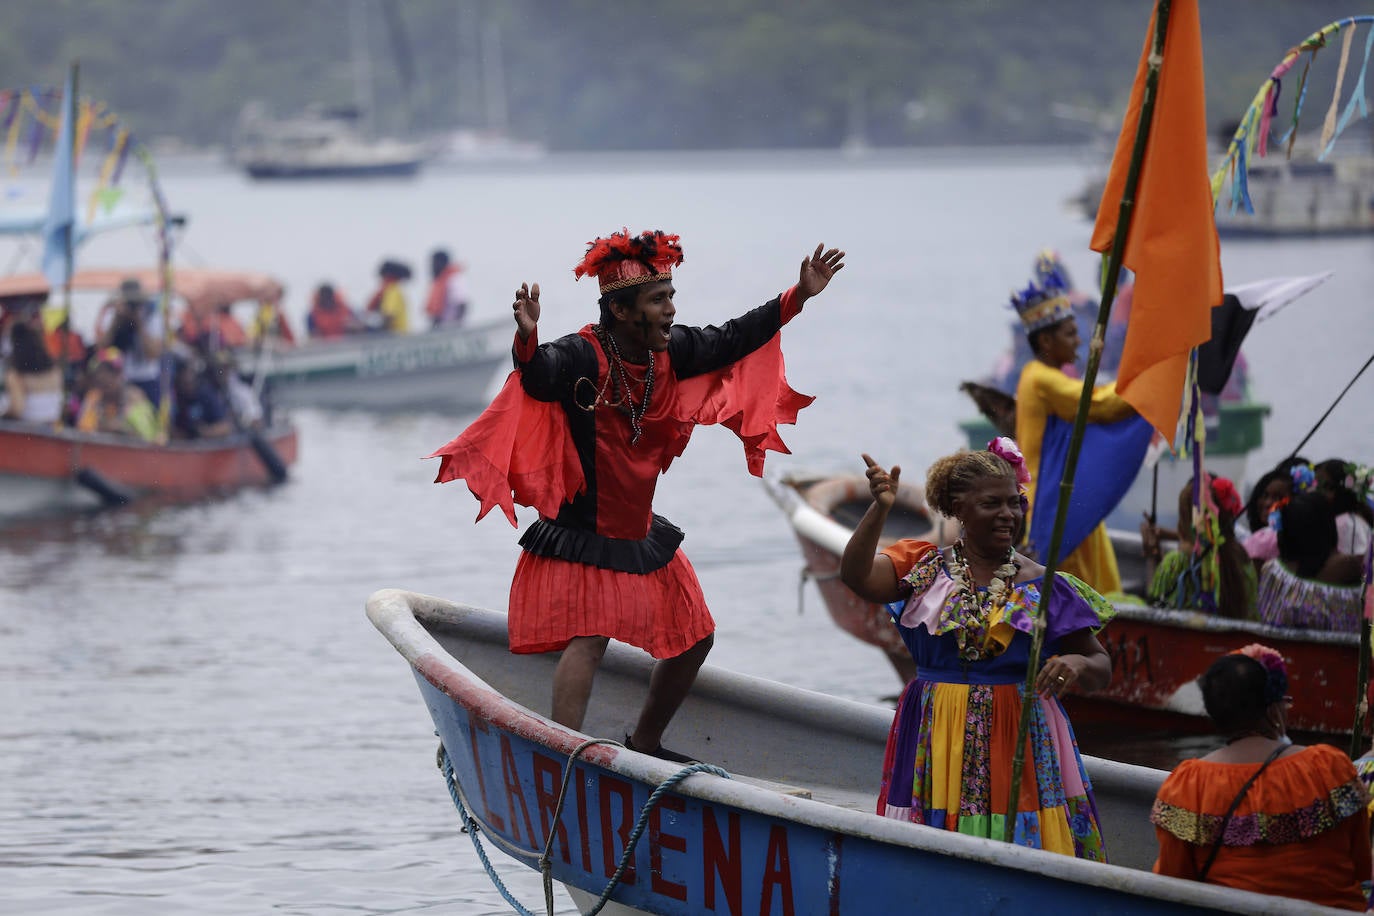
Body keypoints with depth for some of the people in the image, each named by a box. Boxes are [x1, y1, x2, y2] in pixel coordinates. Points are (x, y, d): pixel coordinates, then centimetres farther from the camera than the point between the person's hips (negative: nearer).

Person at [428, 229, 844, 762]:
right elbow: (540, 376, -43)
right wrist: (527, 340, -65)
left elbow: (729, 341, 15)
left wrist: (797, 298, 15)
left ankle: (644, 744, 36)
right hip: (582, 537, -9)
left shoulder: (670, 352, 0)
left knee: (694, 637, 17)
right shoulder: (581, 357, -23)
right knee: (589, 638, -25)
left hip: (640, 533, 9)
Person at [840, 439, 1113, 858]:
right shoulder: (924, 567, 6)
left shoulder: (1043, 586, 3)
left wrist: (1077, 664, -19)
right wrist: (880, 509, -23)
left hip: (1019, 741, 0)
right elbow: (857, 576, -11)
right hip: (936, 742, 1)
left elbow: (1101, 667, 5)